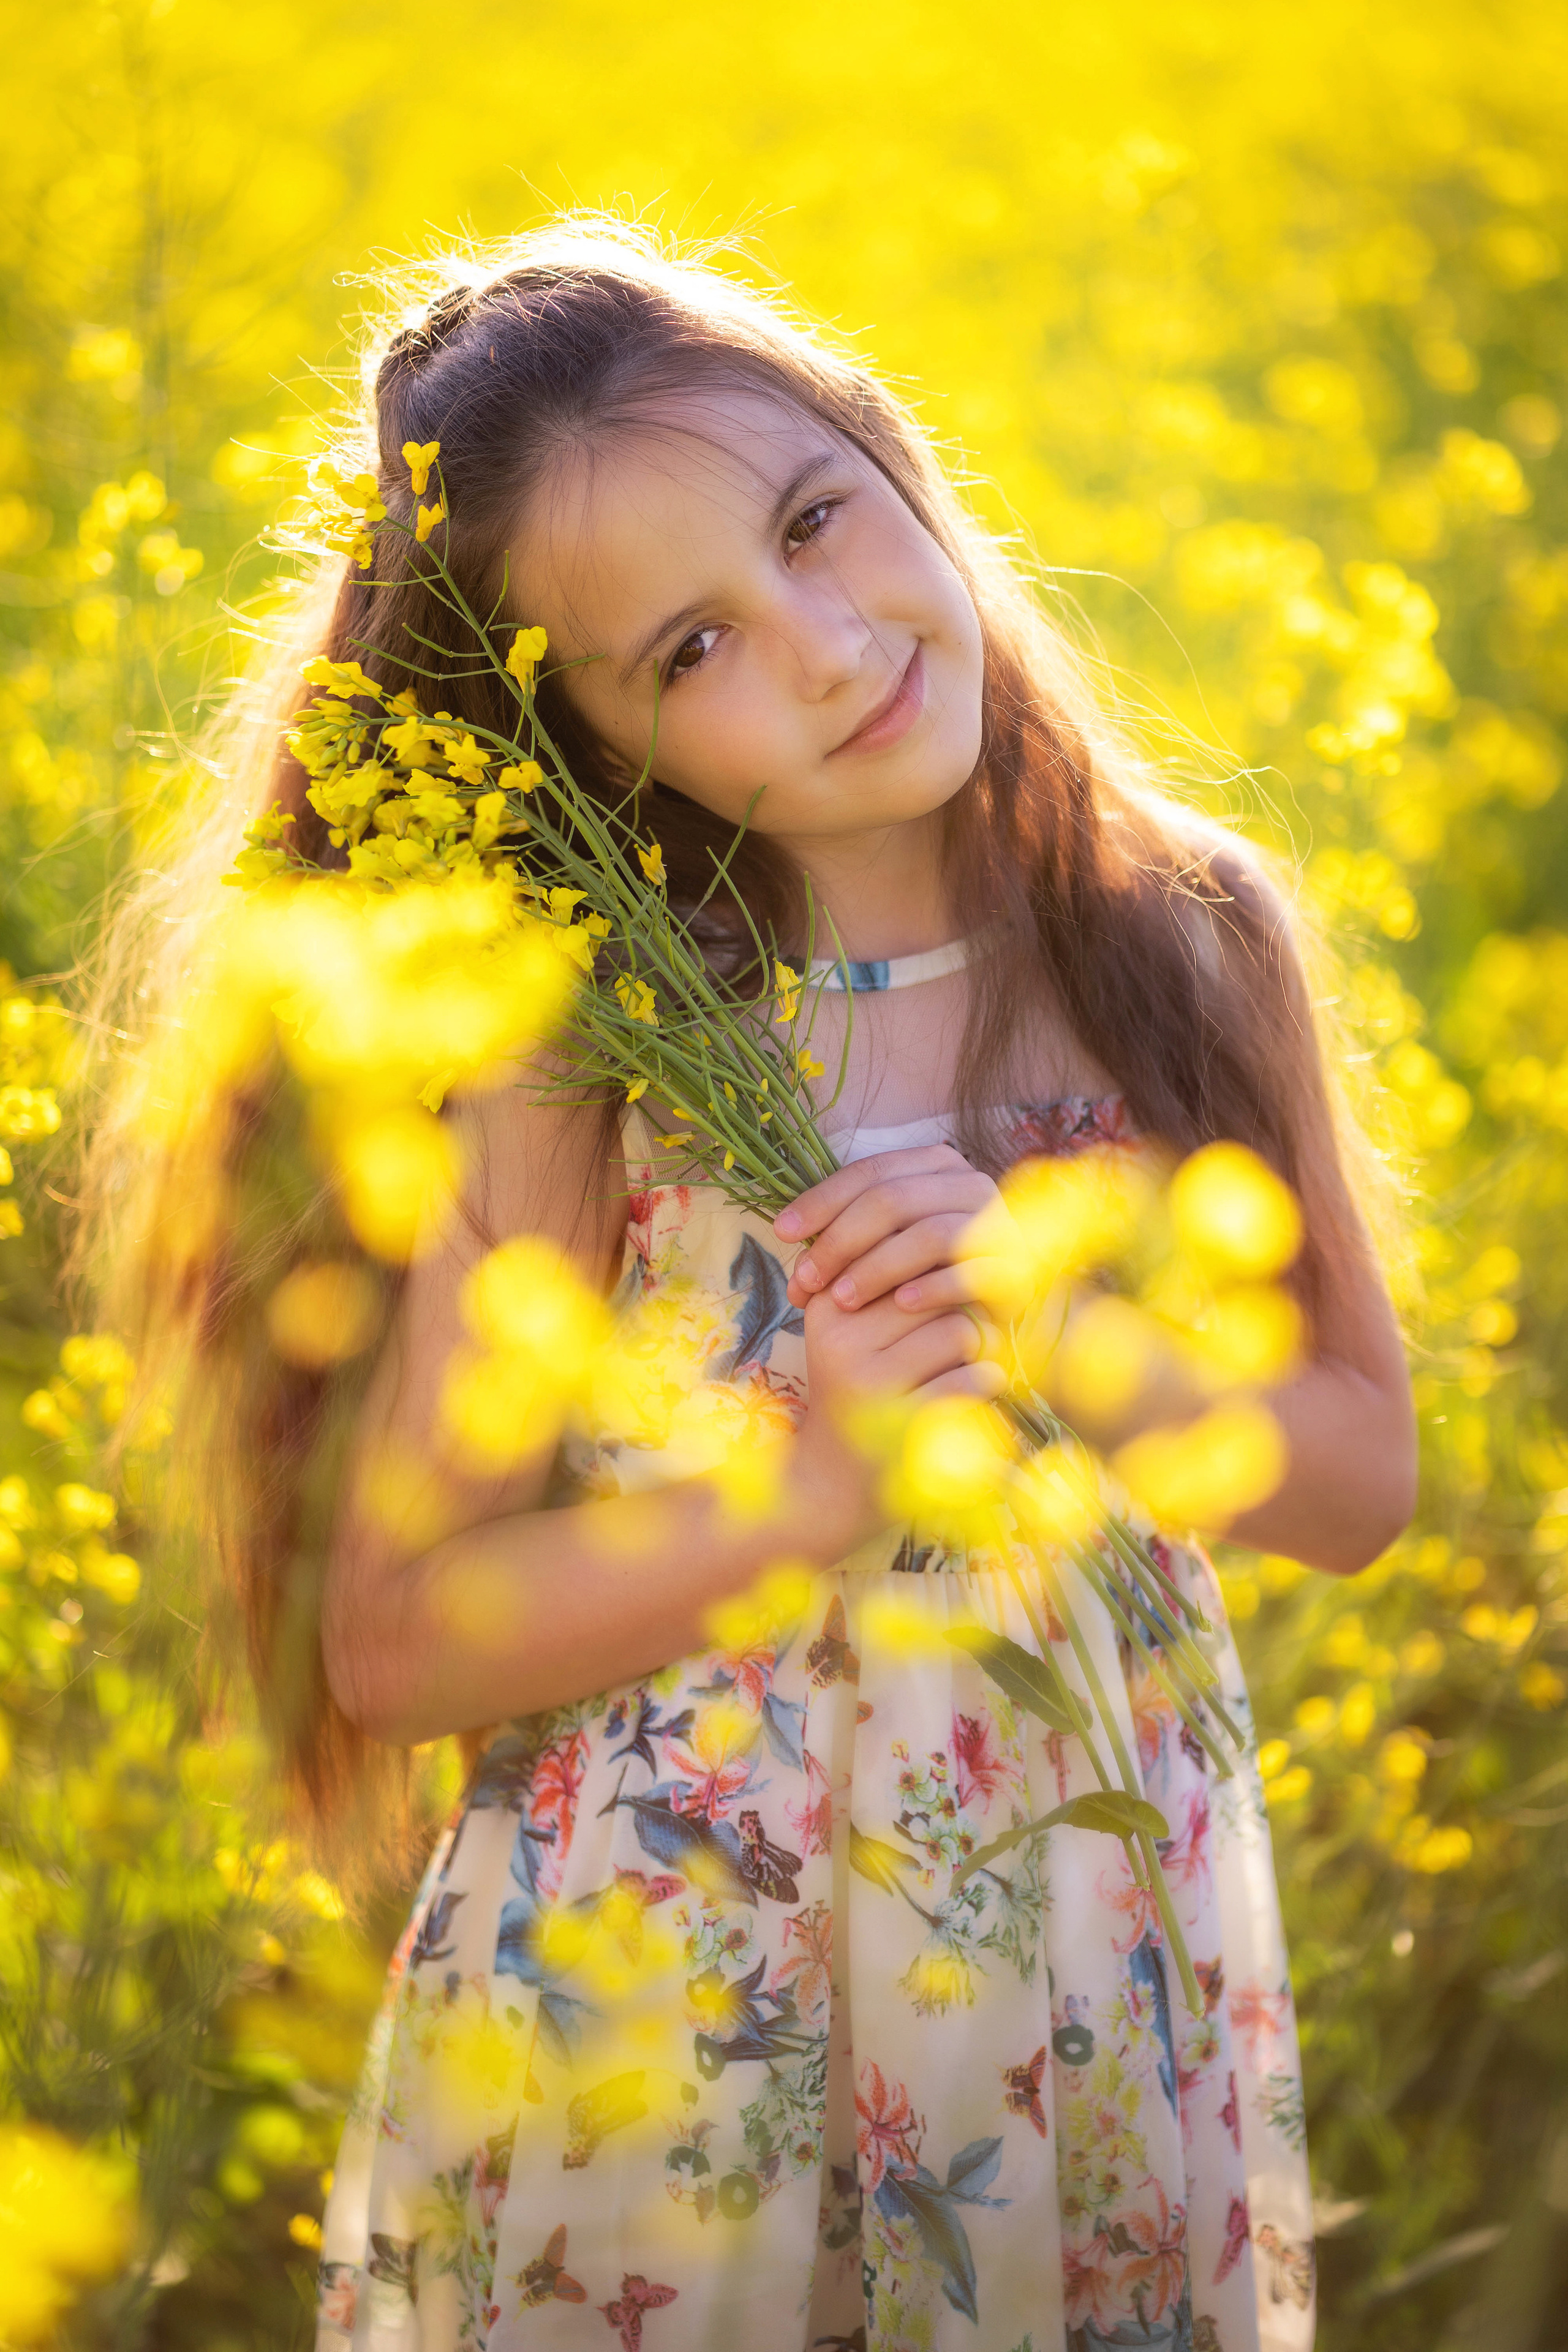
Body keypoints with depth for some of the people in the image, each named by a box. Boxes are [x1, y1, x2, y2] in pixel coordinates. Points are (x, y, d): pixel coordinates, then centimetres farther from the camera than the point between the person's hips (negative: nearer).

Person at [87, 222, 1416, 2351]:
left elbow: (1364, 1478, 2)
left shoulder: (1194, 938, -5)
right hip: (638, 2012, -2)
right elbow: (390, 1648, -9)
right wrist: (813, 1473, -22)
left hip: (1102, 2002, 3)